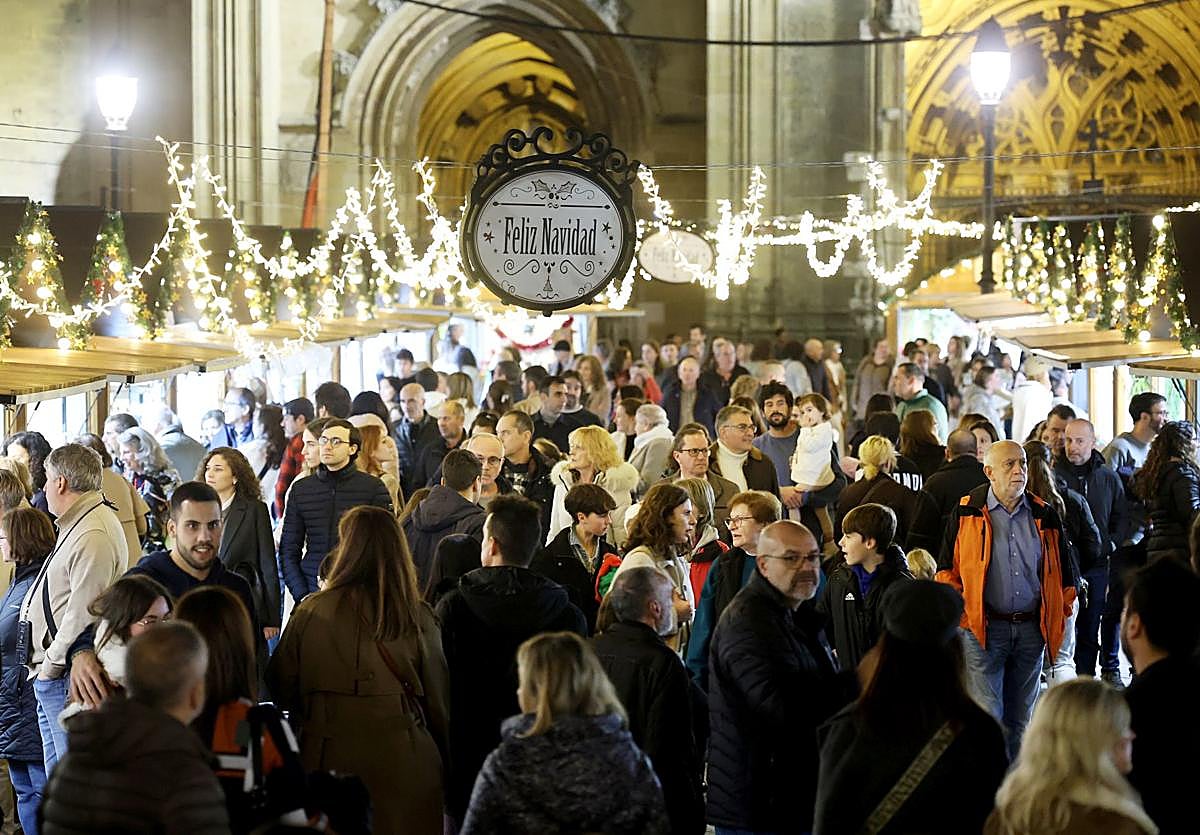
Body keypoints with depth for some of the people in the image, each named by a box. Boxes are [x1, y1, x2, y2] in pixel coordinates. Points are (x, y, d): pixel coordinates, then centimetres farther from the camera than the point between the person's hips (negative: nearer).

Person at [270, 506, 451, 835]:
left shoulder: (311, 613, -7)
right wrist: (446, 766, 15)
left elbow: (281, 688, 4)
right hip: (404, 760, 0)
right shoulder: (417, 617, -6)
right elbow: (438, 697, 2)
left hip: (330, 759, 0)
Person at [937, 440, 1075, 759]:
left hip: (1031, 628, 4)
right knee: (987, 715, -8)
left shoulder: (1044, 516, 9)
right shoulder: (966, 514, -1)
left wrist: (1060, 615, 10)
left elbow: (1062, 572, 17)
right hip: (984, 628, -4)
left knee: (1020, 717, 12)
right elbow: (947, 569, 2)